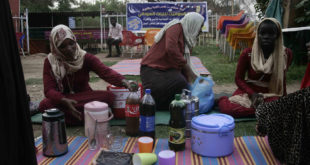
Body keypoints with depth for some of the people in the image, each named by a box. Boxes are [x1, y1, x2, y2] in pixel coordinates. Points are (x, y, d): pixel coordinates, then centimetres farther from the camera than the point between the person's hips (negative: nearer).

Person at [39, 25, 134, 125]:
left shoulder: (85, 58, -8)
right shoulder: (50, 62, -7)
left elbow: (105, 72, -25)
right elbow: (49, 90, -16)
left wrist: (123, 82, -47)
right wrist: (65, 101, -39)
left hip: (85, 97, 0)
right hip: (61, 100, 0)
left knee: (109, 96, -27)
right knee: (44, 105, -34)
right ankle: (90, 116, -26)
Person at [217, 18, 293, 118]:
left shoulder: (286, 54, -5)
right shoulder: (247, 53, -9)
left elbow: (281, 80, 8)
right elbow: (238, 78, -3)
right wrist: (252, 94, -17)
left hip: (271, 94, 3)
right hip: (249, 91, -2)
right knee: (228, 108, -31)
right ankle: (222, 100, 6)